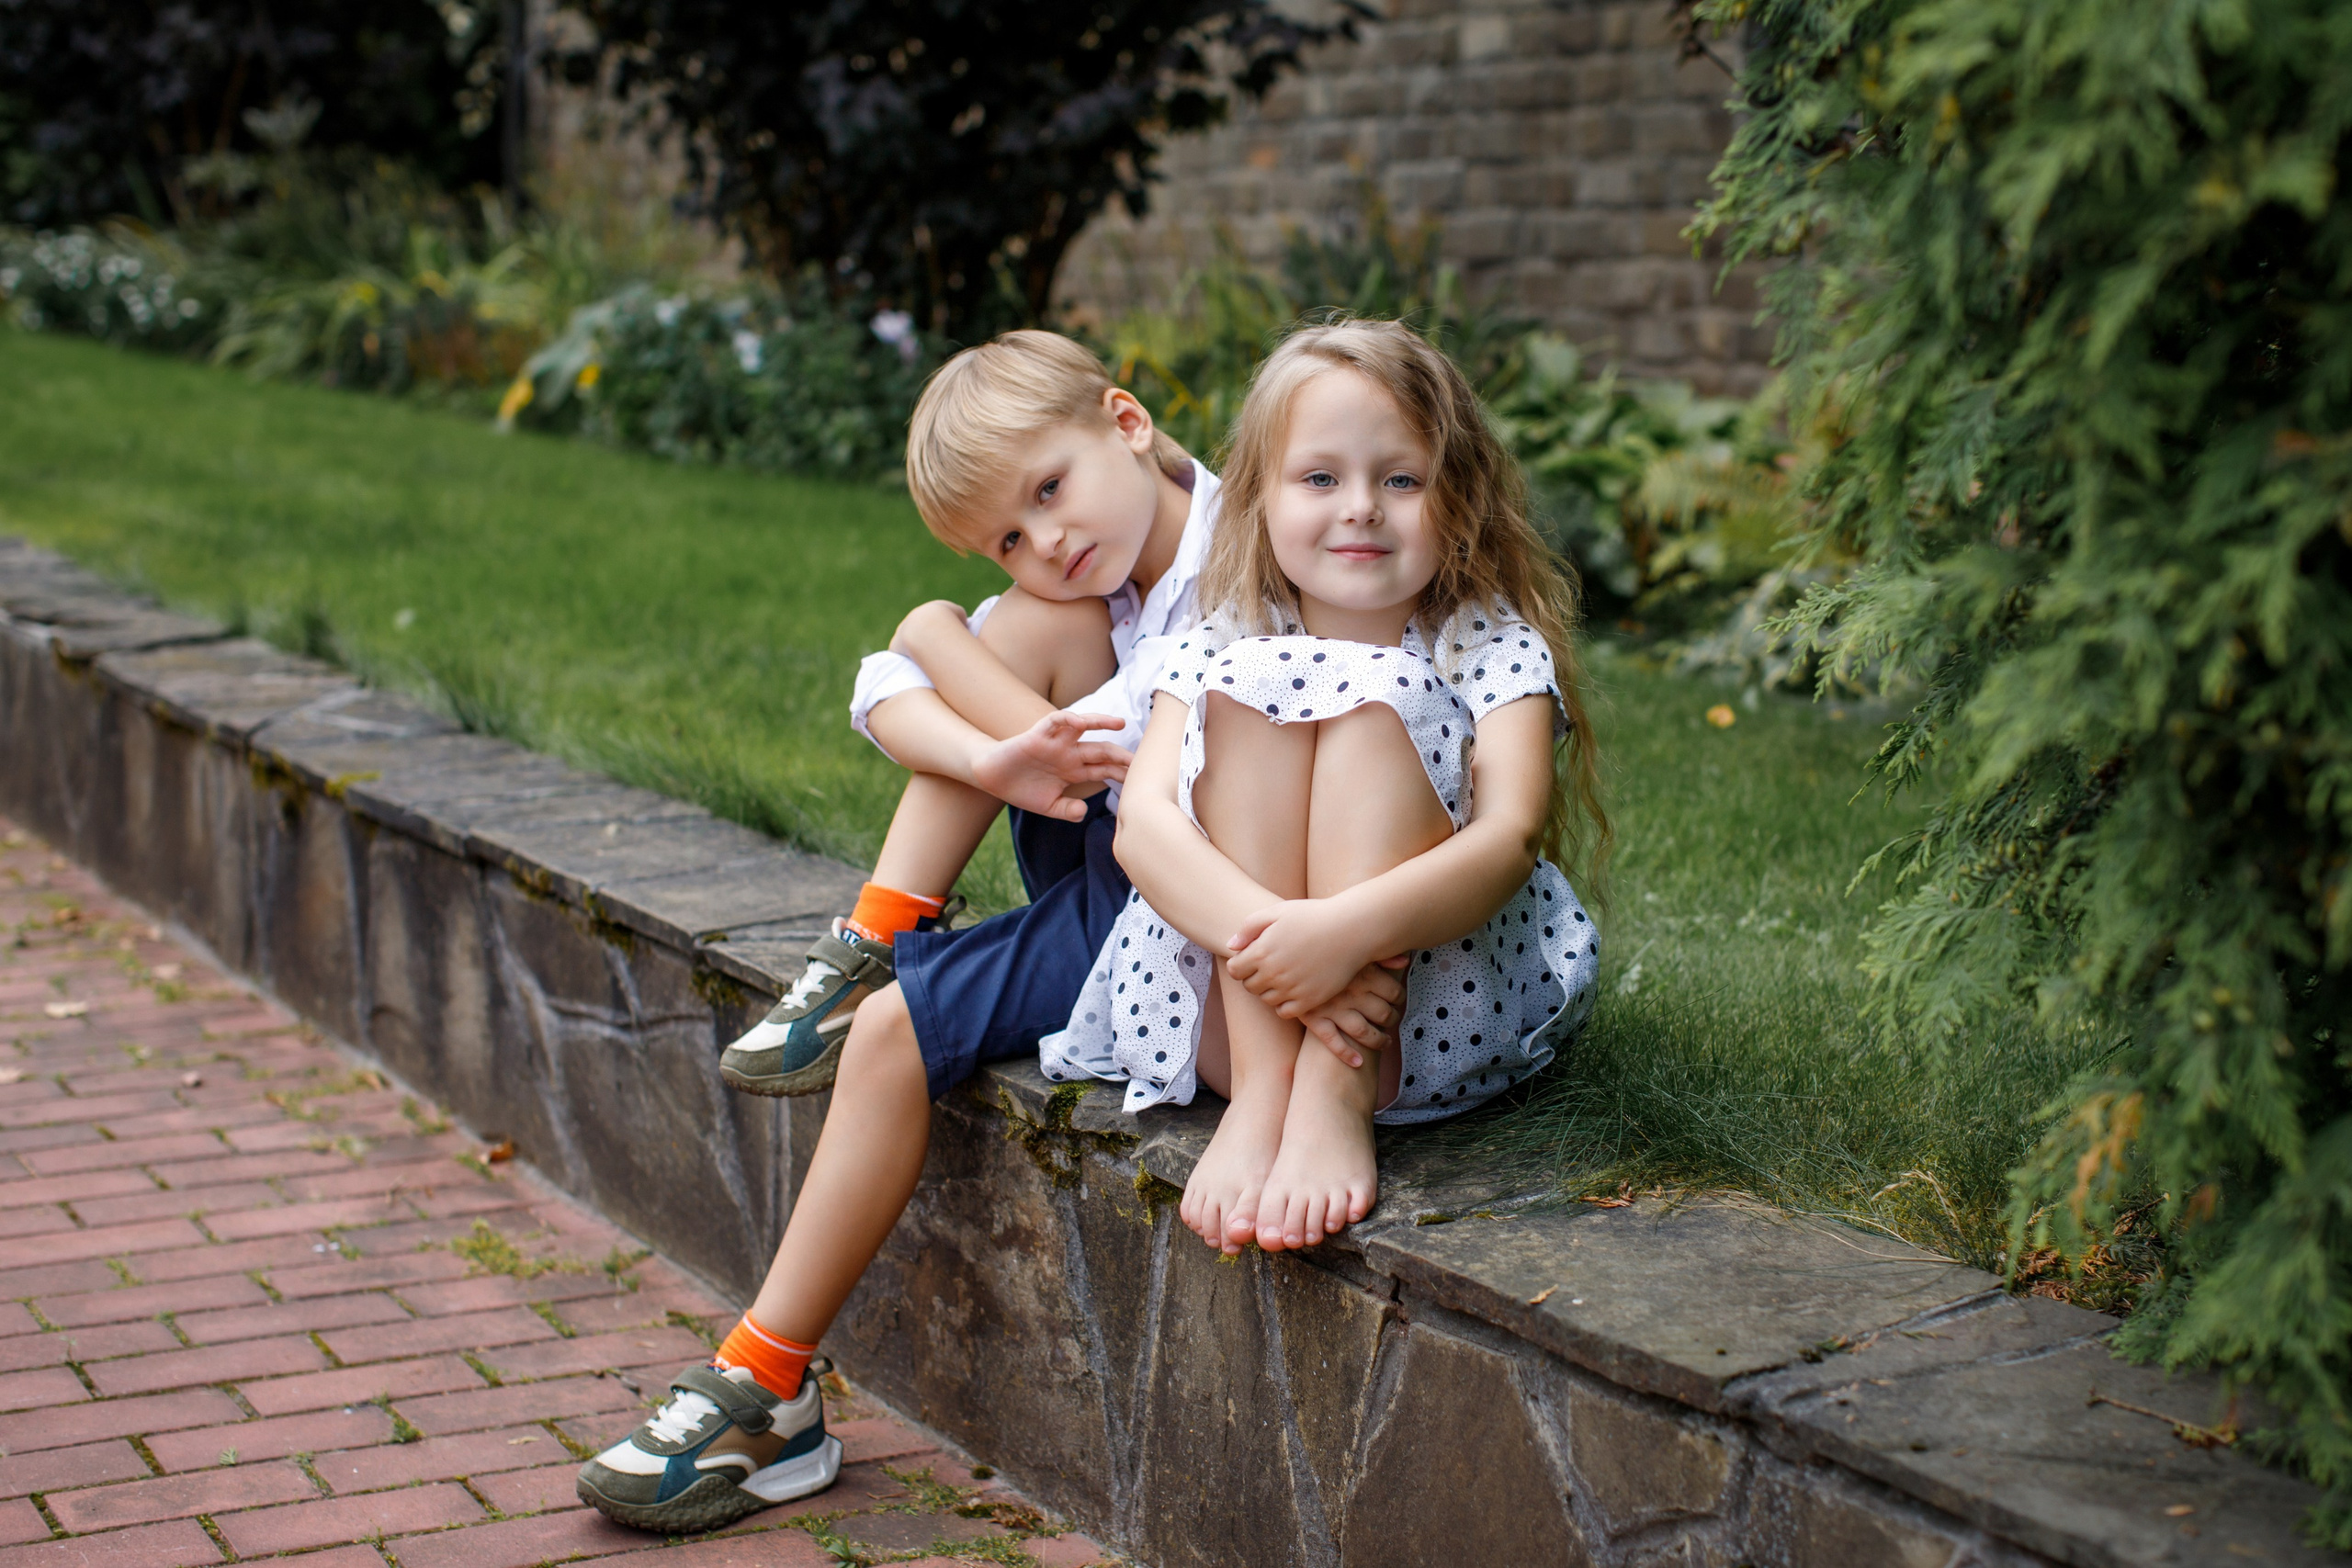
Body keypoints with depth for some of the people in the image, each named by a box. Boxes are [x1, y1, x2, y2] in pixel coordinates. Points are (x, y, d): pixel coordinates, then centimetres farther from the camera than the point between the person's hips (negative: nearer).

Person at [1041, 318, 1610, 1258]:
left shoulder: (1497, 652, -1)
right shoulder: (1217, 653, 5)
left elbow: (1509, 837, -20)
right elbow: (1142, 823, -14)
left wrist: (1344, 928, -39)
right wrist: (1262, 931, -35)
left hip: (1432, 1021, -1)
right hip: (1229, 1009, 2)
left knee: (1373, 696, -20)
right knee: (1257, 682, -17)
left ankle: (1336, 1103, -35)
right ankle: (1260, 1092, -31)